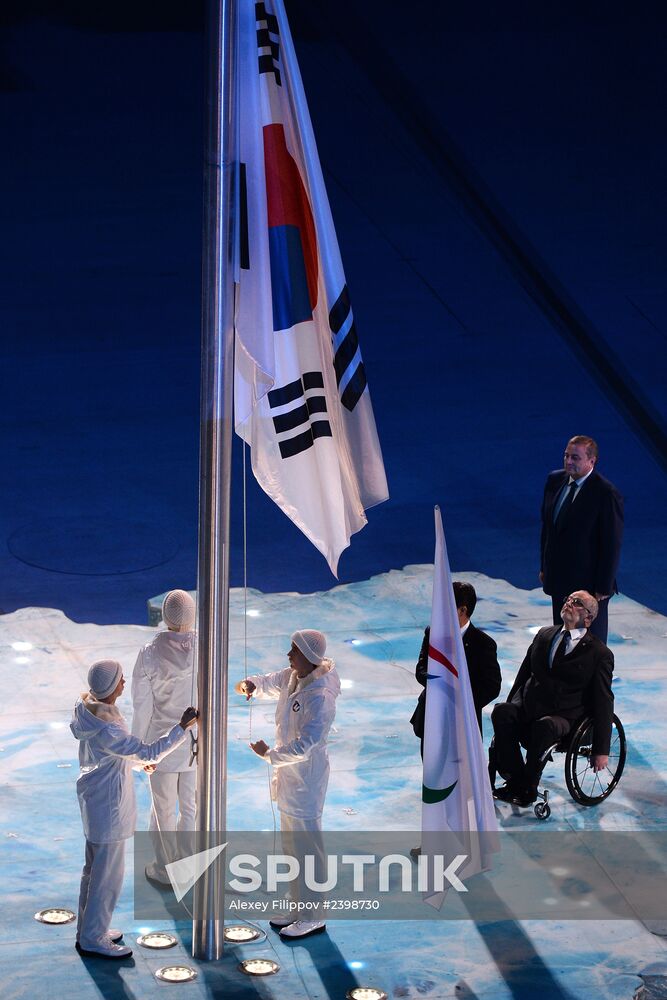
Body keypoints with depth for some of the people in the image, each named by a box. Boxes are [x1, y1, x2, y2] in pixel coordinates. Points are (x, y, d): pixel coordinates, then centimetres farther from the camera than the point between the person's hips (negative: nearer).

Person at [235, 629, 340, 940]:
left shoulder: (320, 697, -27)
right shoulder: (291, 677, -1)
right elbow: (269, 683, 17)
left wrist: (269, 754, -19)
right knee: (291, 844, 20)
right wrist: (250, 685, -6)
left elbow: (304, 745, -30)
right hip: (288, 770, 10)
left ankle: (314, 916, 15)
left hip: (306, 777, -10)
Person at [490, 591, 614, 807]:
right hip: (528, 706, 4)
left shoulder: (600, 654, 1)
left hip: (565, 716, -4)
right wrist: (508, 708, 9)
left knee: (544, 726, -37)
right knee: (501, 712, -28)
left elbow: (603, 702, -1)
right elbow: (524, 672, 21)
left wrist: (601, 750, -4)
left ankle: (528, 787, -17)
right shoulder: (544, 635, 16)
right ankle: (515, 779, -19)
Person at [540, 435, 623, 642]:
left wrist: (604, 587, -14)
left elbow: (612, 545, -16)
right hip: (559, 579, 6)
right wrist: (544, 567, 12)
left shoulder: (607, 495, -20)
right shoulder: (555, 480, 1)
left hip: (589, 584, -6)